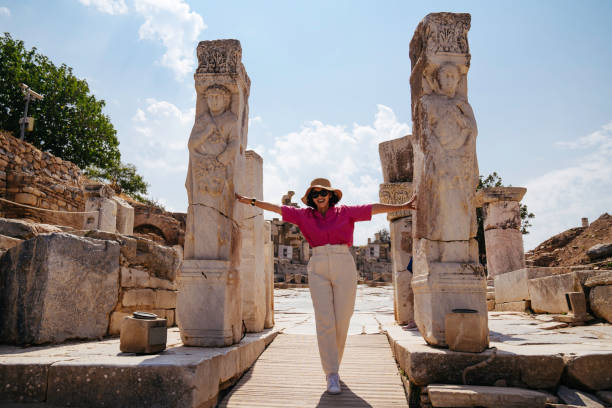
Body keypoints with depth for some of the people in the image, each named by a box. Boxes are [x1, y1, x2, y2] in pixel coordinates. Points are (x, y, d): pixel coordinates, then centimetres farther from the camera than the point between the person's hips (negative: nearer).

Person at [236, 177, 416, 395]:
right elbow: (278, 208, 10)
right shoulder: (304, 215, 10)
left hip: (344, 267, 0)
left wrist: (401, 206, 3)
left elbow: (374, 208, 5)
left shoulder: (345, 212, 7)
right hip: (318, 270, 0)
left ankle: (332, 363, 27)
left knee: (341, 322, 4)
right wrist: (251, 201, 9)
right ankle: (332, 376, -1)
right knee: (324, 321, -8)